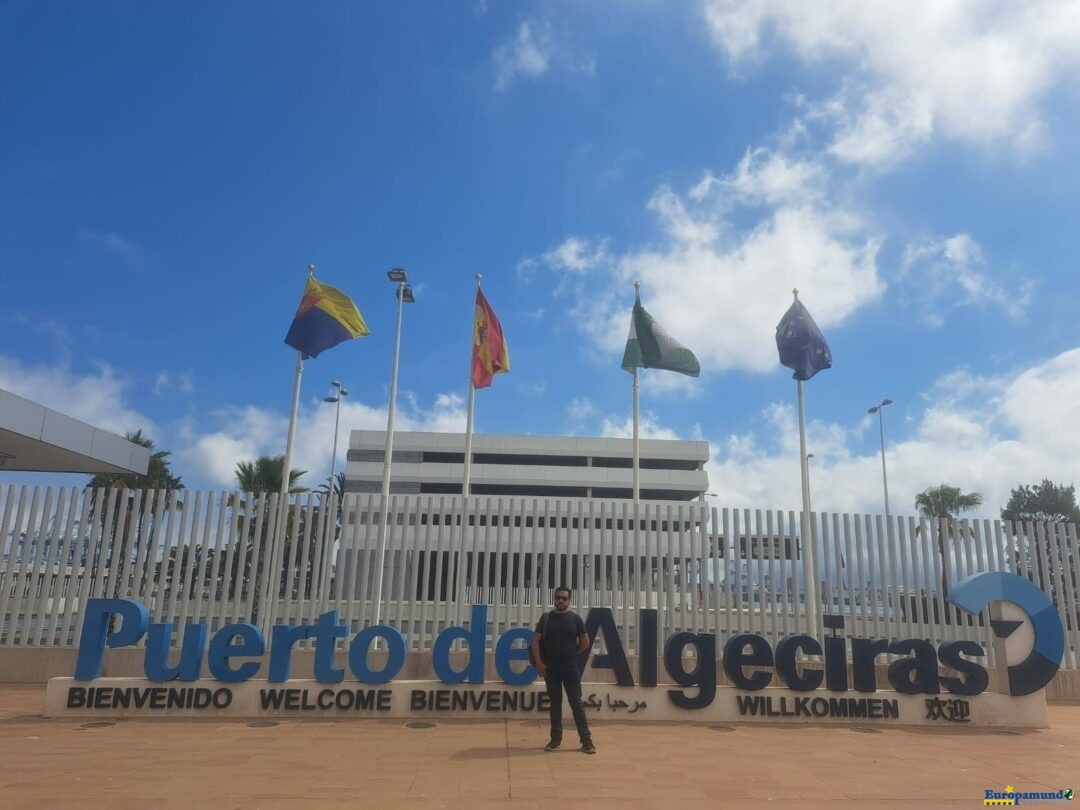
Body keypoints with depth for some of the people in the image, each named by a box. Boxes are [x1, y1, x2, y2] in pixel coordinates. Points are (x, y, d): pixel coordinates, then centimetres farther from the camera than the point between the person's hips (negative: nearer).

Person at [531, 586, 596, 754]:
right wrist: (539, 663, -6)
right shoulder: (546, 618, 1)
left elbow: (585, 642, 6)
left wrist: (571, 655, 7)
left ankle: (586, 740, 4)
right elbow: (536, 641, 1)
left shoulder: (575, 618, -1)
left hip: (570, 667, -1)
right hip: (551, 667, 1)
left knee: (576, 703, -1)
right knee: (555, 703, 9)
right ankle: (556, 738, 19)